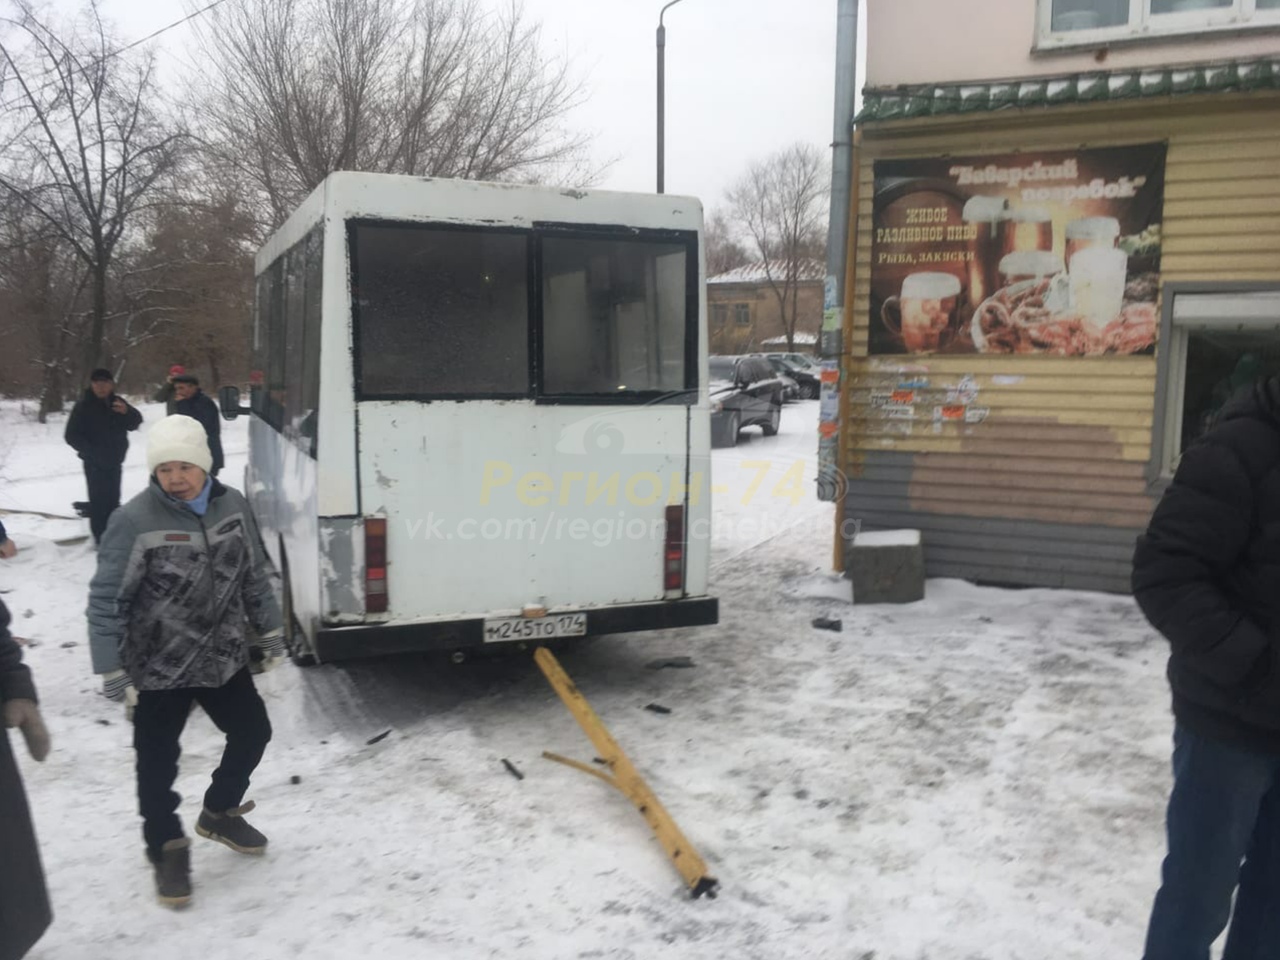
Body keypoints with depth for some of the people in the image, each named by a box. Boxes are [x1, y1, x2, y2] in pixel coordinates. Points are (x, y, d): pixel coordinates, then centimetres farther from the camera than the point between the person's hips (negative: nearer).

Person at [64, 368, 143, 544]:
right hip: (95, 463, -5)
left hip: (114, 461, 5)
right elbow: (72, 436, -10)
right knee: (99, 500, -10)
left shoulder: (117, 403, 5)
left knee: (112, 499, 14)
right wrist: (91, 452, -19)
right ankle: (101, 538, -6)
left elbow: (135, 423, 0)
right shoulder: (83, 405, -9)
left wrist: (127, 412, -21)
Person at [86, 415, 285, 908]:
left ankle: (219, 812, 42)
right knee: (158, 765, 6)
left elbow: (254, 574, 8)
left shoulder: (232, 505, -4)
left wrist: (269, 631, 12)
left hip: (224, 658, 5)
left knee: (253, 733, 16)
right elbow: (106, 601, -15)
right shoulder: (134, 520, -19)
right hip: (157, 669, -5)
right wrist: (112, 670, -16)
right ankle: (168, 848, 31)